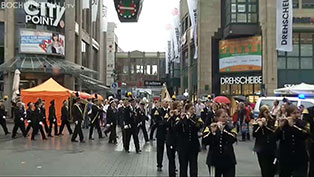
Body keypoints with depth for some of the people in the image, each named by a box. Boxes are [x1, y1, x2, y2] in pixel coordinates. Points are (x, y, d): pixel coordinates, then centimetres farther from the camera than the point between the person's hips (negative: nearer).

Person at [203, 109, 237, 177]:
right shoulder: (210, 128, -1)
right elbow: (205, 141, -15)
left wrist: (222, 130, -26)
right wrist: (212, 132, -28)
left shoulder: (231, 128, 0)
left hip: (228, 161, 0)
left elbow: (232, 140, -18)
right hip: (214, 160, 0)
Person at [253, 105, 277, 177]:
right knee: (264, 169, -1)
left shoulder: (273, 121, 2)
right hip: (261, 149, -2)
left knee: (273, 168, 6)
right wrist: (260, 126, -21)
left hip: (272, 148, 2)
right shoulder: (257, 122, -3)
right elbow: (254, 135, -8)